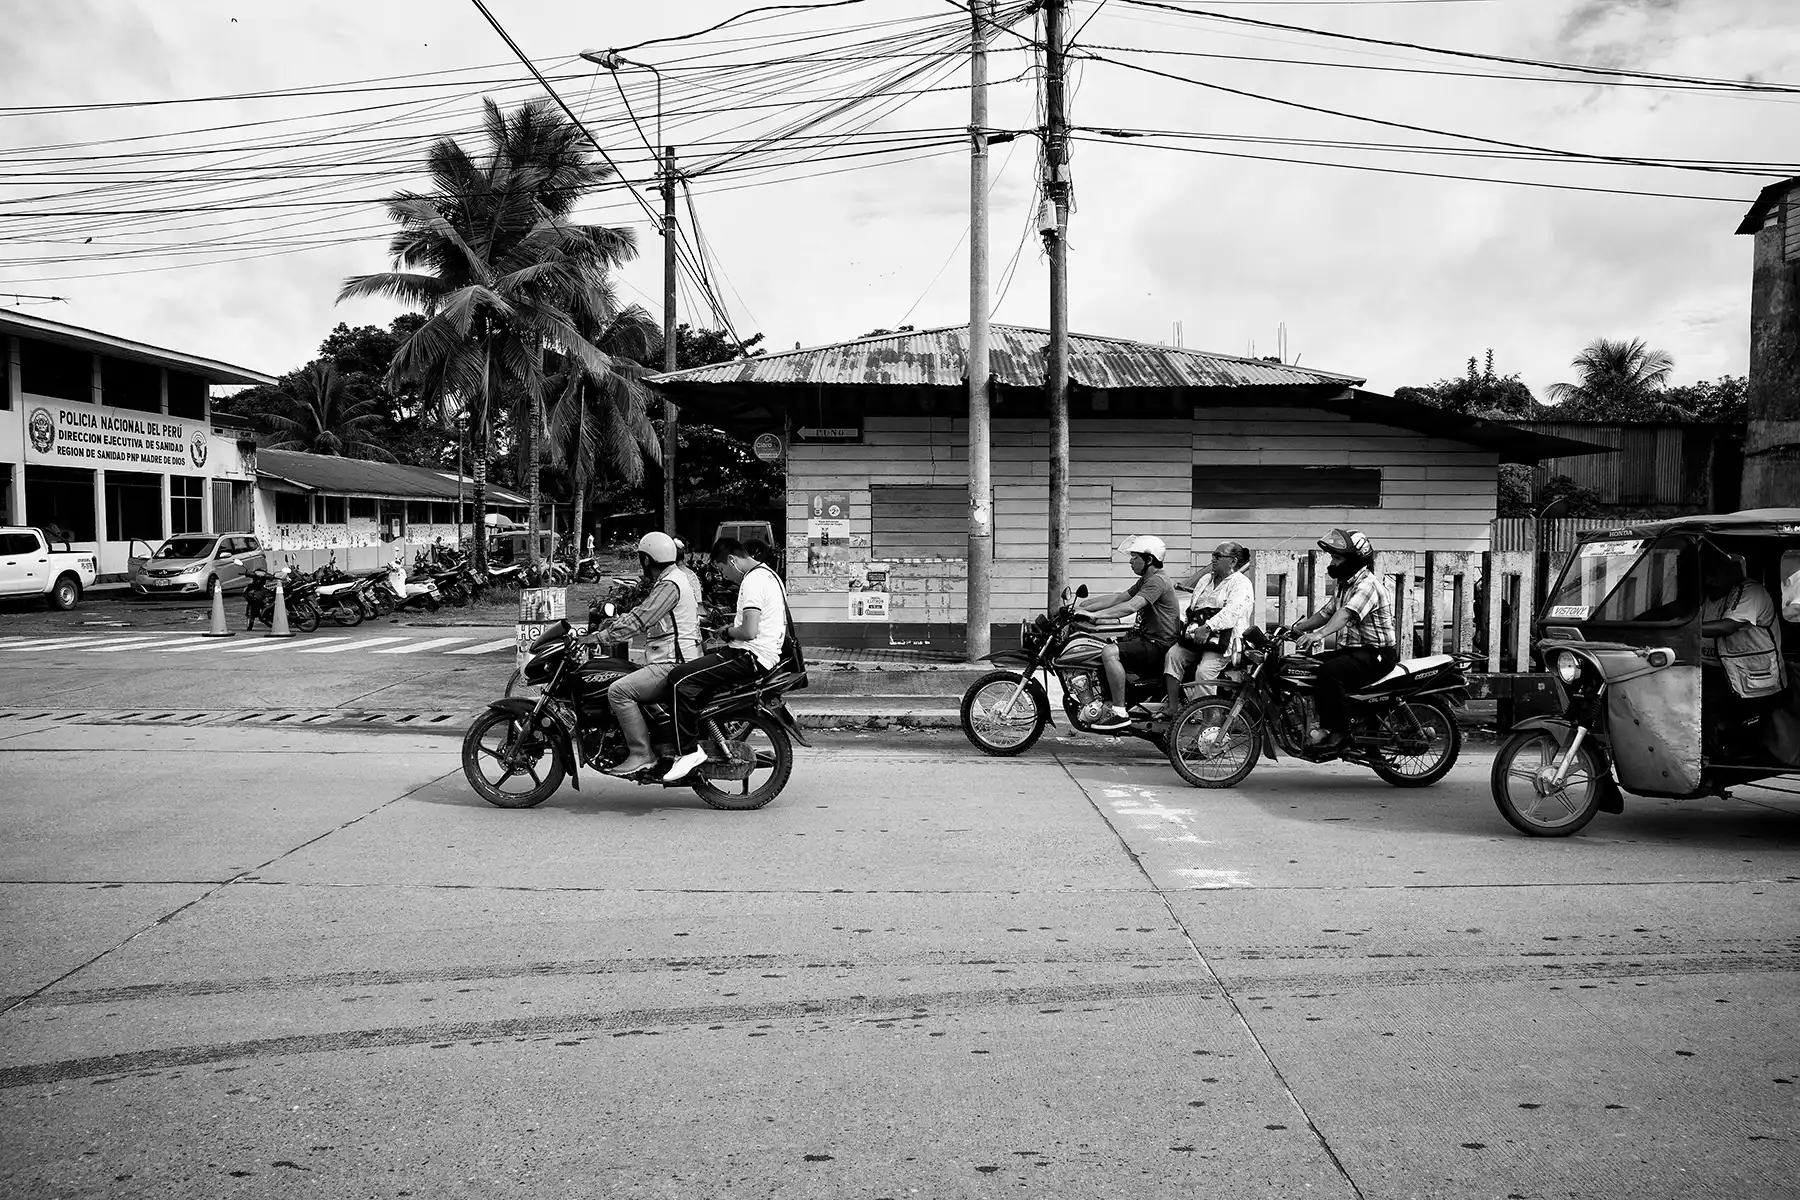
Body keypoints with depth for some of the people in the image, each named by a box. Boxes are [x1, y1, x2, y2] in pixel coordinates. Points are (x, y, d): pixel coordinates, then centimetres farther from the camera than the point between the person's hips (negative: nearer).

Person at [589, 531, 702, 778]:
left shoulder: (670, 584, -14)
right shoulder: (682, 575, 18)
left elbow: (640, 620, -21)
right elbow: (644, 611, 26)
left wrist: (599, 636, -17)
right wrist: (614, 620, 18)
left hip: (674, 663, -11)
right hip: (679, 658, 11)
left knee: (619, 691, -18)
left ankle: (642, 754, -18)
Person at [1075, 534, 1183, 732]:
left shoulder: (1157, 581, -15)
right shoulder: (1145, 580, 18)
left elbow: (1131, 606, -29)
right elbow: (1118, 598, 14)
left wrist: (1094, 614, -33)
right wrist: (1082, 607, 5)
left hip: (1158, 645, -11)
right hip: (1145, 638, 11)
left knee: (1110, 653, -29)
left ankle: (1120, 712, -26)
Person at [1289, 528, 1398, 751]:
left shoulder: (1368, 584, -17)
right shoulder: (1345, 585, 16)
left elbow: (1346, 614, -33)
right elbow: (1325, 613, 18)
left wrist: (1320, 634, -46)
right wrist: (1295, 628, 6)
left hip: (1376, 653, -10)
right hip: (1351, 649, 10)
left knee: (1330, 671, -31)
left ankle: (1337, 731, -21)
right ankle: (1325, 722, 10)